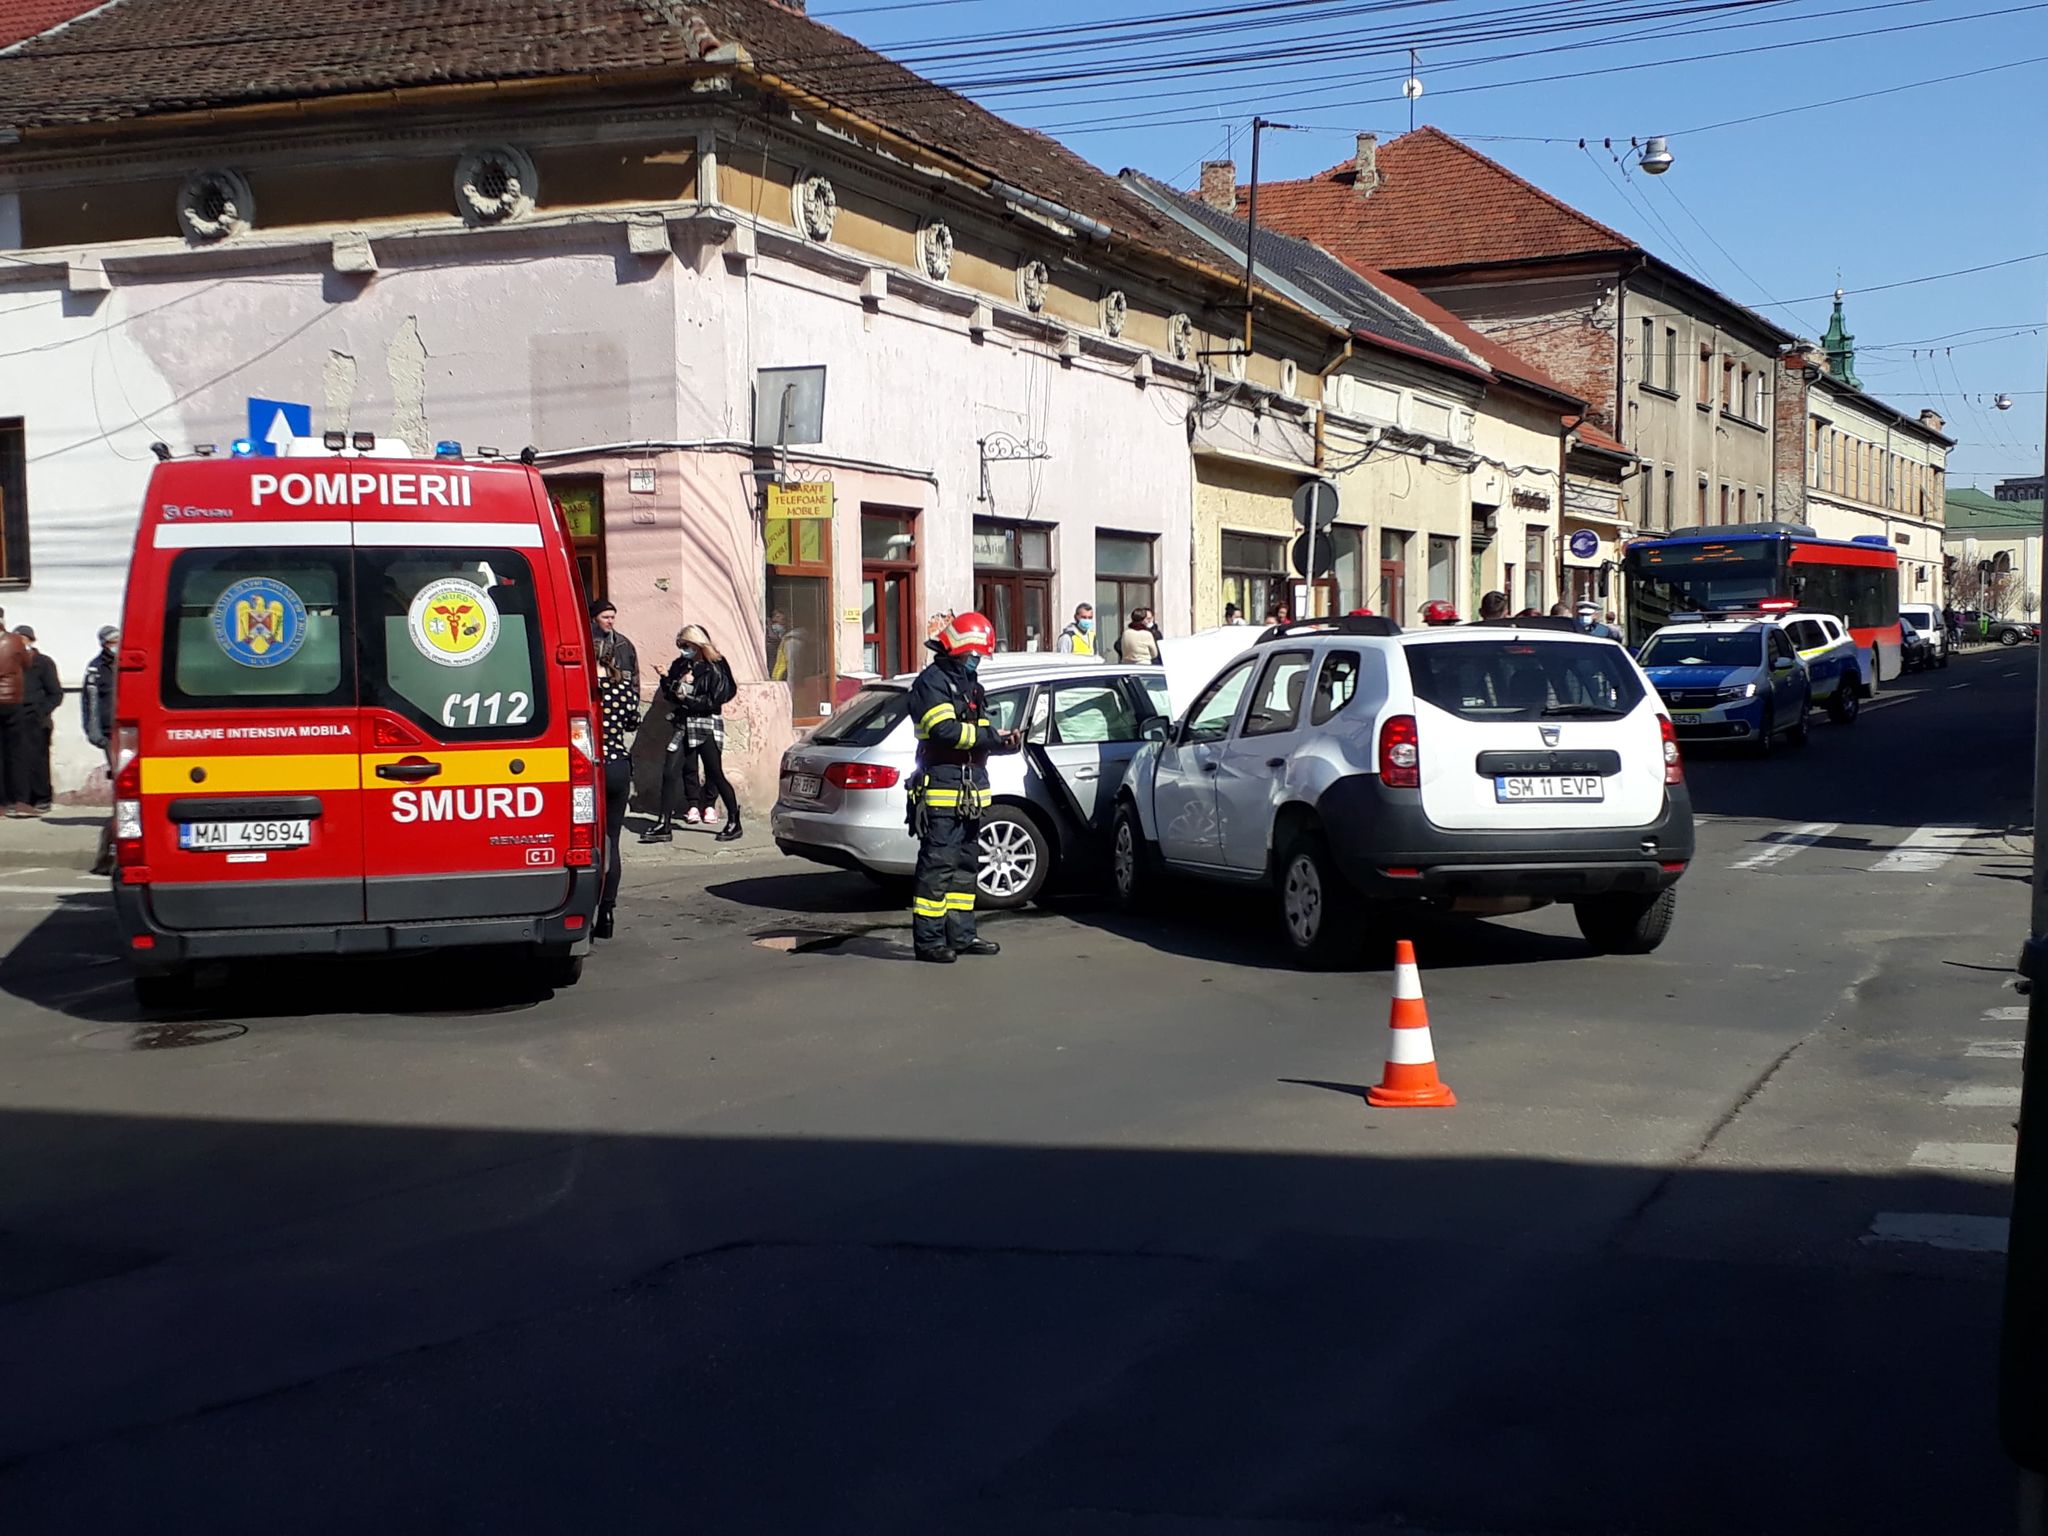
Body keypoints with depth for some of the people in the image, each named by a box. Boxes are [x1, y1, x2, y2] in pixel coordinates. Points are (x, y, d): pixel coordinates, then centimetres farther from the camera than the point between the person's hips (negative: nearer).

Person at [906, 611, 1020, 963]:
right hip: (941, 789, -10)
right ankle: (928, 939, -7)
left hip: (970, 792, 10)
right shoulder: (932, 682, -9)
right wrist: (990, 736, -16)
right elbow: (944, 730, -22)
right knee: (938, 866, -10)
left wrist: (1001, 741, 1)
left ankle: (961, 933, 21)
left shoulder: (968, 685, 22)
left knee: (965, 864, 14)